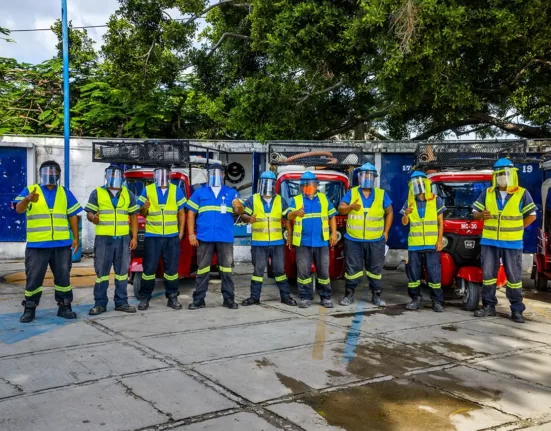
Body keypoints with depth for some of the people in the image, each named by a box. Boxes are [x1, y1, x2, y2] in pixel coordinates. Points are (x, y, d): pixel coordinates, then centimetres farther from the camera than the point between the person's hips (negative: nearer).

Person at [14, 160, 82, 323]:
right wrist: (27, 199, -35)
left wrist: (76, 238, 8)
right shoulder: (30, 190, 4)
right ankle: (29, 309, 13)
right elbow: (19, 209, -12)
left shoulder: (65, 193, 12)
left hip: (62, 244, 2)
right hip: (37, 244, -2)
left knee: (63, 276, 7)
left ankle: (64, 307, 17)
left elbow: (72, 216, 13)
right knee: (33, 278, 3)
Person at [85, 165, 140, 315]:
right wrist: (93, 218, -22)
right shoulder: (97, 193, 5)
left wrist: (134, 237, 5)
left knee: (122, 272, 6)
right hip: (103, 238, -2)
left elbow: (133, 217, 12)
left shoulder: (128, 194, 12)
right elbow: (89, 213, 3)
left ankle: (121, 302, 14)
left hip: (123, 238, 2)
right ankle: (100, 303, 8)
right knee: (102, 272, 1)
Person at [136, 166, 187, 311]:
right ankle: (144, 297, 9)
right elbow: (142, 214, 6)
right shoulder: (147, 190, 5)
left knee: (172, 268, 6)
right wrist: (144, 208, -17)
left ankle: (172, 297, 15)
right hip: (152, 236, -1)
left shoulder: (177, 190, 7)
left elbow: (181, 213, 10)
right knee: (149, 268, 0)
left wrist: (181, 232, 4)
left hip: (172, 236, 1)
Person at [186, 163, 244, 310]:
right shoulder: (199, 192, 9)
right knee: (202, 269, 4)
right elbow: (191, 214, 7)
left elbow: (240, 211, 1)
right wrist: (191, 234, -1)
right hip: (204, 237, 0)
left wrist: (239, 206, -24)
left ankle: (229, 299, 11)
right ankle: (199, 299, 9)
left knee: (226, 268, 5)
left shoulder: (231, 192, 10)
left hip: (225, 237, 0)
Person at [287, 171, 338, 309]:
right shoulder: (295, 200, 6)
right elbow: (289, 216, -11)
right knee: (303, 271, 1)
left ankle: (325, 297, 14)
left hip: (321, 241, 1)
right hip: (303, 242, -1)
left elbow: (332, 216, 15)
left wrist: (334, 233, 5)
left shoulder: (323, 198, 13)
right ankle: (305, 297, 10)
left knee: (323, 271, 5)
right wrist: (296, 213, -35)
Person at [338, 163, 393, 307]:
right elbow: (341, 209, -3)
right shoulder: (351, 193, 4)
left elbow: (389, 212, 13)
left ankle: (376, 296, 18)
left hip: (376, 241, 1)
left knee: (375, 269, 7)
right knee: (352, 268, 4)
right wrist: (351, 206, -25)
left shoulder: (381, 194, 5)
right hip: (353, 240, -1)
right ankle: (349, 295, 15)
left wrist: (386, 232, 8)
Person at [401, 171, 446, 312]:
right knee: (413, 272, 5)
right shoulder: (409, 202, 8)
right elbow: (404, 223, 6)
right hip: (414, 244, 3)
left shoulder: (436, 200, 2)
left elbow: (440, 222, 3)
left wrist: (440, 240, -5)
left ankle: (437, 301, 4)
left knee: (434, 272, -3)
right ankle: (416, 299, 14)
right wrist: (406, 214, -16)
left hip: (431, 244, -2)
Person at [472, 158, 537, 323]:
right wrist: (481, 215, -14)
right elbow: (475, 213, 8)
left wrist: (517, 229, -2)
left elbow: (531, 215, 4)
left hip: (512, 243, -2)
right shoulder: (487, 194, 6)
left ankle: (517, 310, 10)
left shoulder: (522, 194, -1)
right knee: (488, 274, 5)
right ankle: (488, 306, 15)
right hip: (489, 241, 3)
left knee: (514, 277, 3)